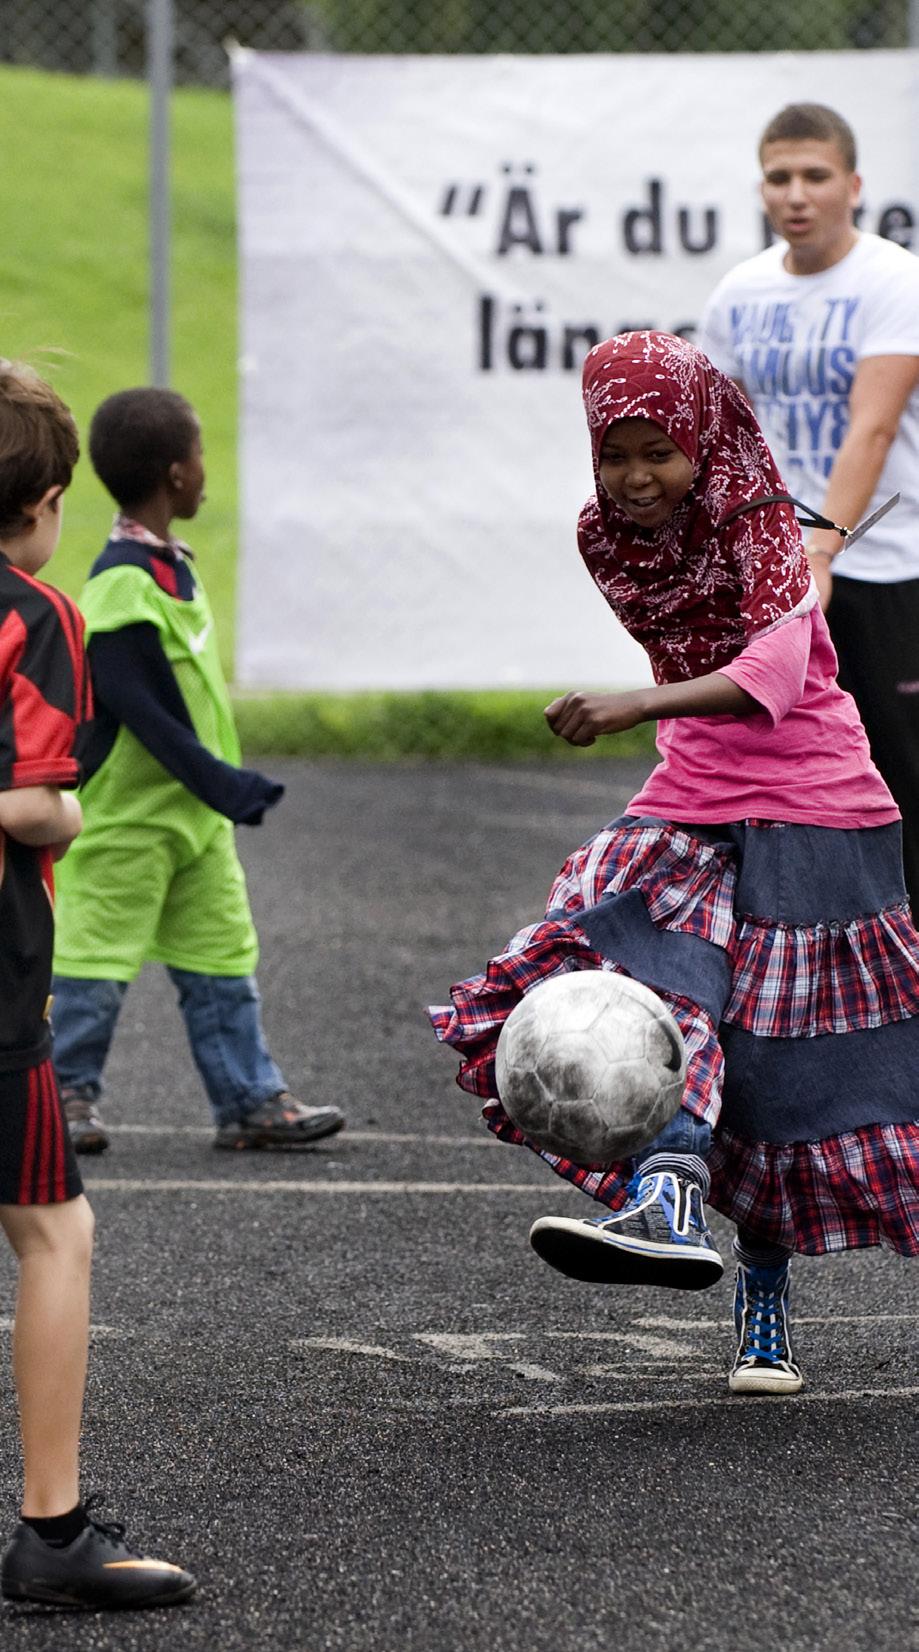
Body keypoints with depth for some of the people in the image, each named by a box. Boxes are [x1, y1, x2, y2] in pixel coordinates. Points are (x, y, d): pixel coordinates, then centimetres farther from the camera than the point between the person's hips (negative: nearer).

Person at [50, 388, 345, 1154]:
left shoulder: (174, 567, 9)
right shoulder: (121, 587, -21)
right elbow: (139, 710, -24)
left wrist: (225, 783, 16)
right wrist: (220, 783, -25)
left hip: (194, 813, 9)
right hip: (127, 816, -9)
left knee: (222, 954, 10)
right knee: (96, 957, 1)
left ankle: (251, 1098, 14)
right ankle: (68, 1092, 12)